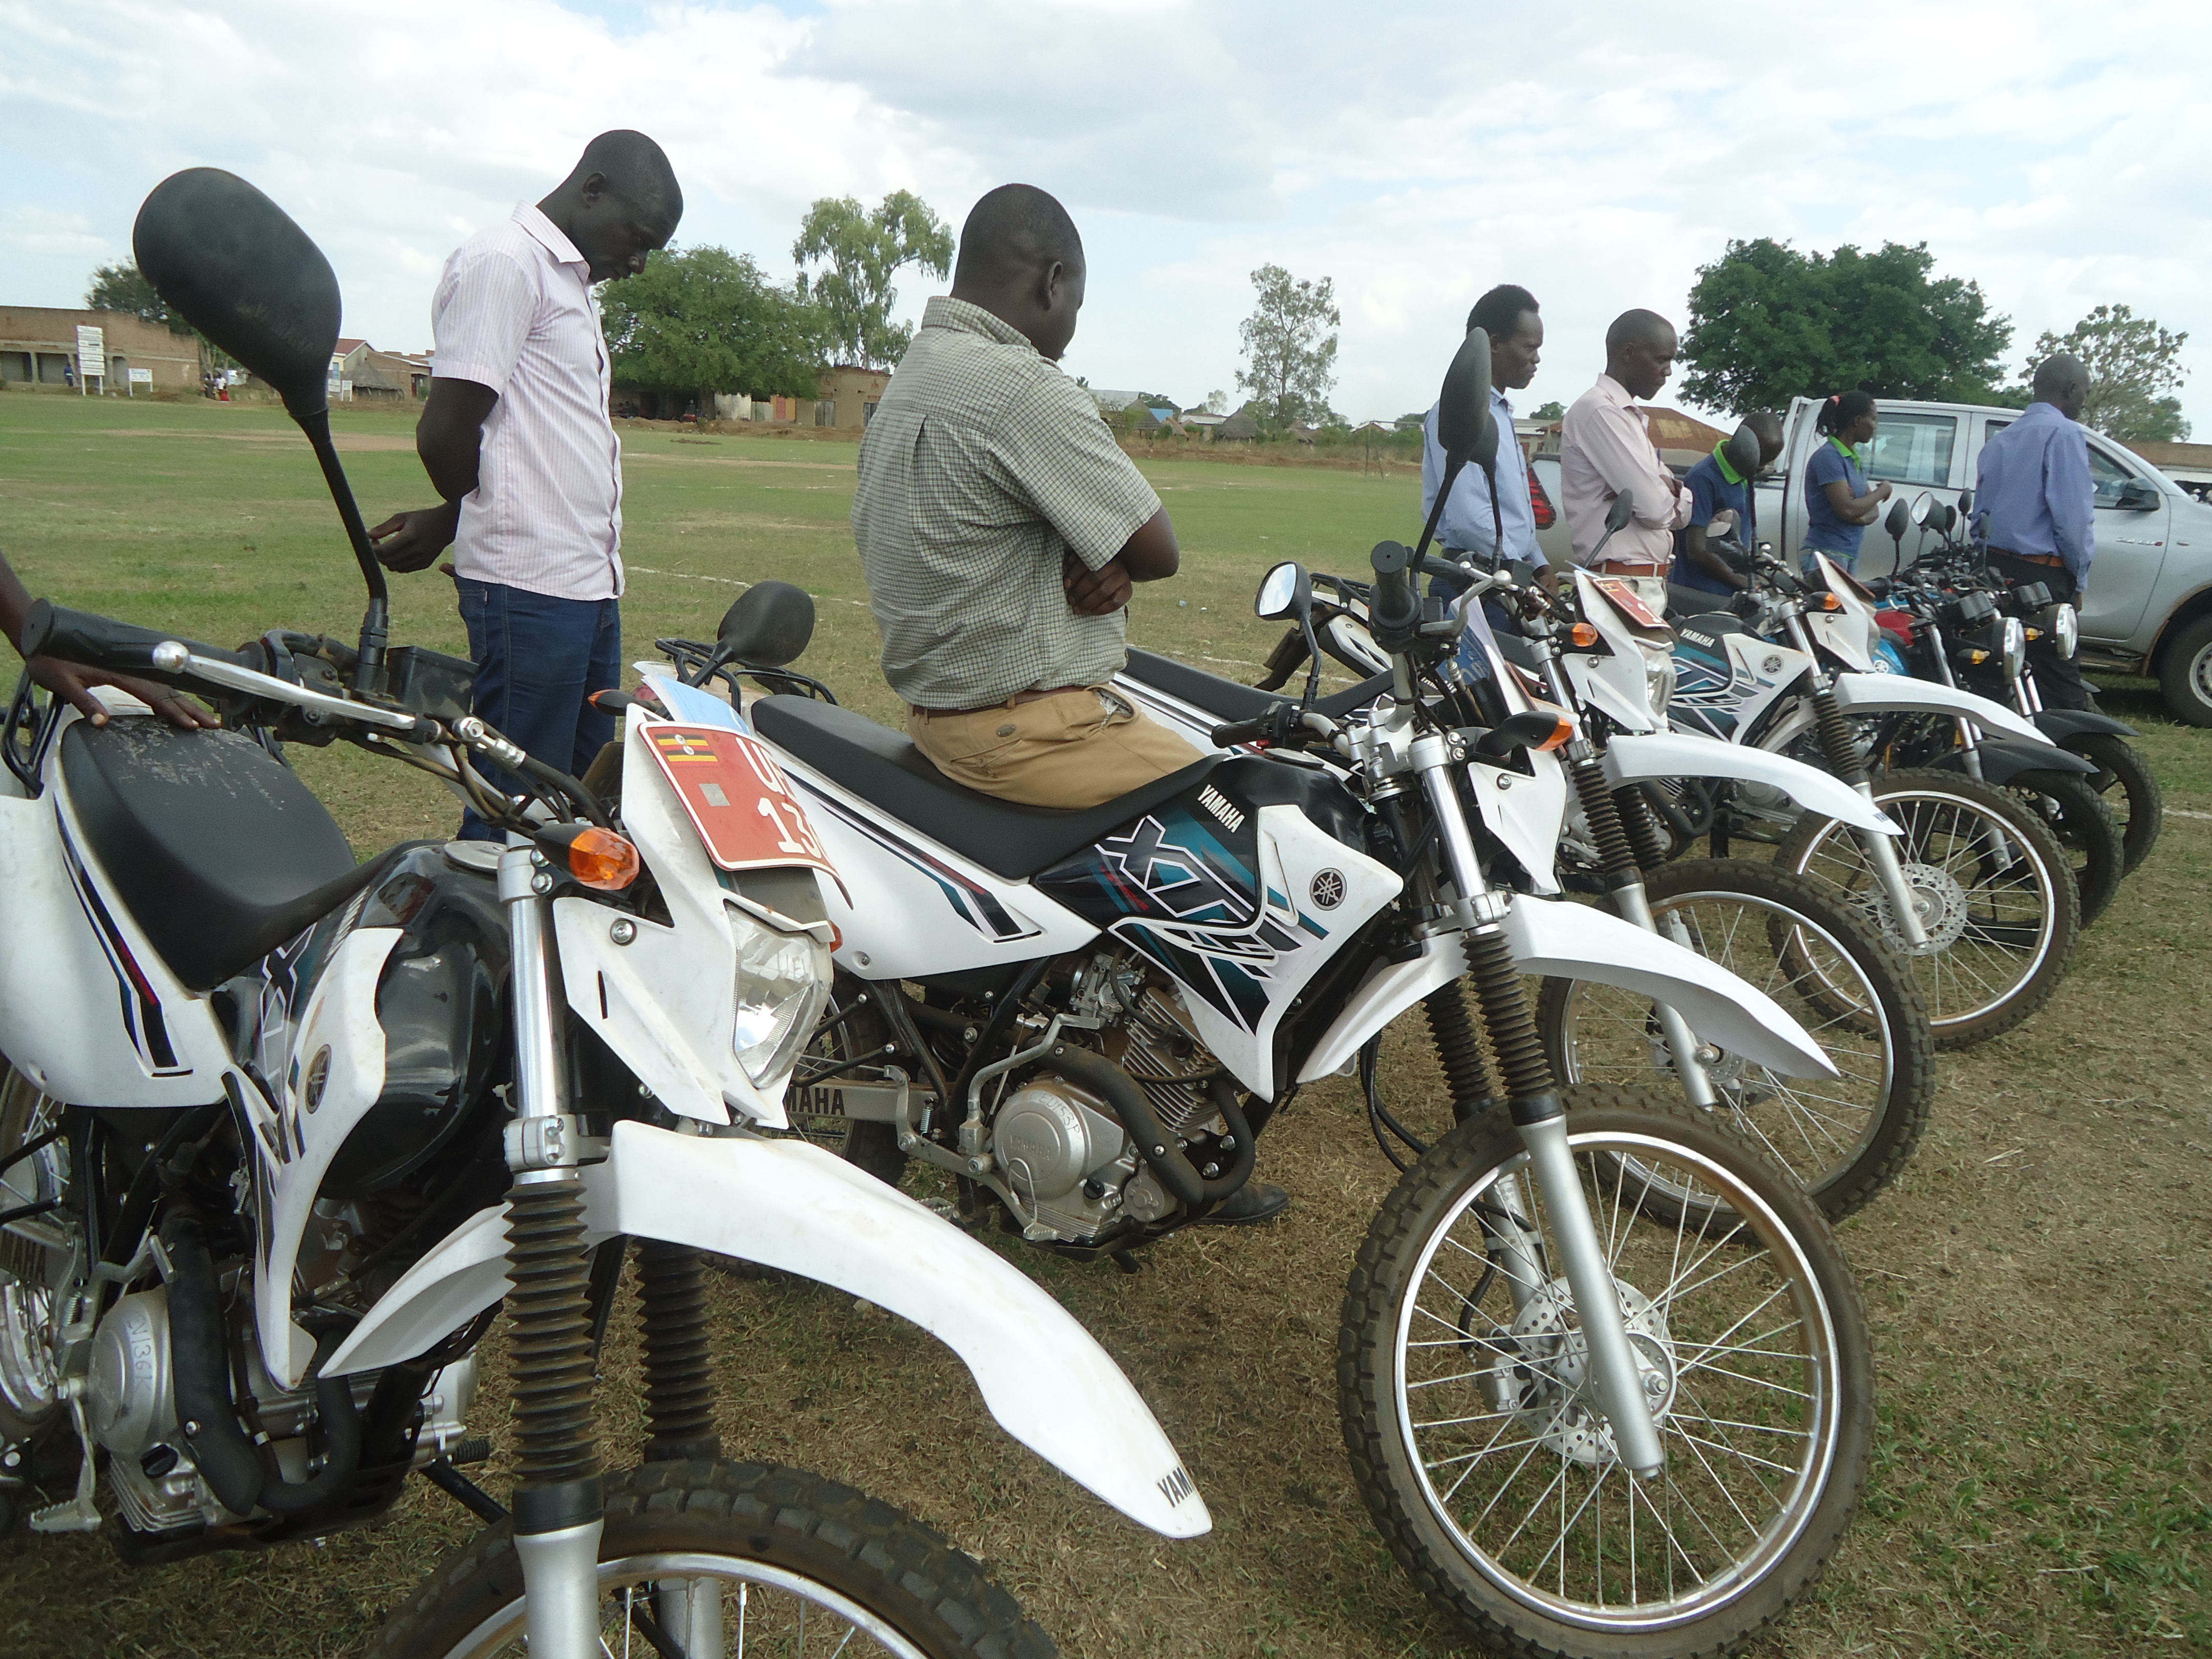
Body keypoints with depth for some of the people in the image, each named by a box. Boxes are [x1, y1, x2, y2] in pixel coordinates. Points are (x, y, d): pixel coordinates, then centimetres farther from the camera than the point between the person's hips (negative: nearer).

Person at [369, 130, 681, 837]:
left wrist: (448, 522, 11)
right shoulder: (504, 261, -8)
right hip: (530, 590, -9)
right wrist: (459, 519, 4)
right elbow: (444, 433, -15)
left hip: (590, 586, 9)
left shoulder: (573, 280, 22)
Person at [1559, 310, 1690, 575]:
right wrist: (1669, 488, 6)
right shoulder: (1598, 411, -10)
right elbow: (1654, 509, -17)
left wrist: (1668, 485, -5)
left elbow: (1685, 512, 18)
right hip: (1619, 581, -9)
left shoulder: (1634, 418, 22)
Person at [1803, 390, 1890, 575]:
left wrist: (1861, 518, -9)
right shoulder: (1828, 456, -10)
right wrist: (1882, 491, -3)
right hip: (1826, 552, -9)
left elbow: (1874, 511, 15)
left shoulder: (1855, 459, 19)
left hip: (1851, 556, 9)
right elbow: (1847, 510, -19)